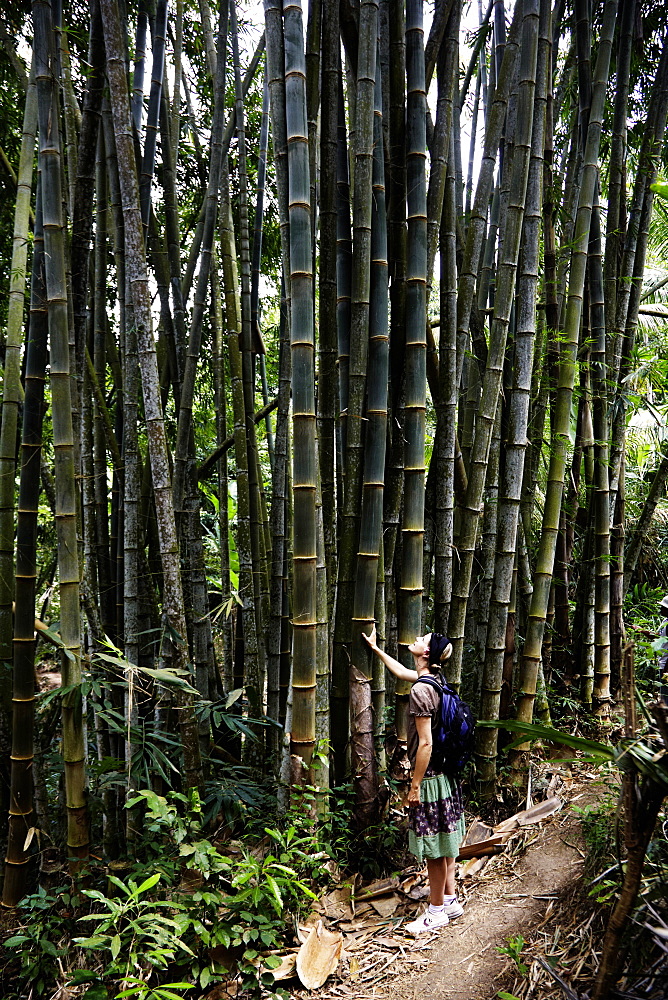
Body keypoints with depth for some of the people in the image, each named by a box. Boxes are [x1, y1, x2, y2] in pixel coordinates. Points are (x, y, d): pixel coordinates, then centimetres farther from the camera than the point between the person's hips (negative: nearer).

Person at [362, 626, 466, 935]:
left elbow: (425, 744, -23)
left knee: (433, 848, 5)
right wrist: (375, 648, 32)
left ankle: (436, 911, 19)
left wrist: (415, 786, -15)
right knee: (444, 843, 20)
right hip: (446, 773, 9)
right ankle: (450, 901, 33)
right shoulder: (435, 678, 4)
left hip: (430, 776, -9)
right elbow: (401, 671, 25)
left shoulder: (420, 690, -24)